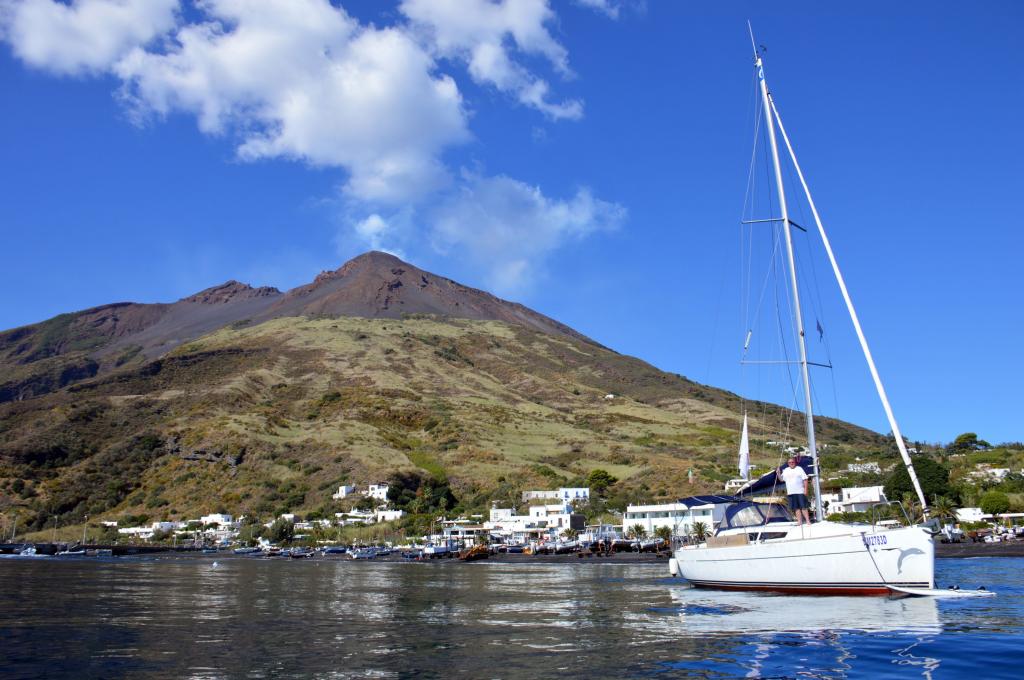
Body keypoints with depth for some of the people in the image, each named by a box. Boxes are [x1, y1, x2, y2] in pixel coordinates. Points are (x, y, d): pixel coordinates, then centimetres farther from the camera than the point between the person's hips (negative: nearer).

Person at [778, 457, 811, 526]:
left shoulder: (799, 469, 2)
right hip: (791, 493, 3)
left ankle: (807, 520, -3)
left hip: (800, 492, -3)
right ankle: (799, 521, 7)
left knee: (803, 507, -6)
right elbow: (781, 479, 15)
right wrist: (778, 473, -2)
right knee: (796, 508, 3)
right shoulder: (785, 470, 13)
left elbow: (805, 480, -1)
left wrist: (805, 489, -9)